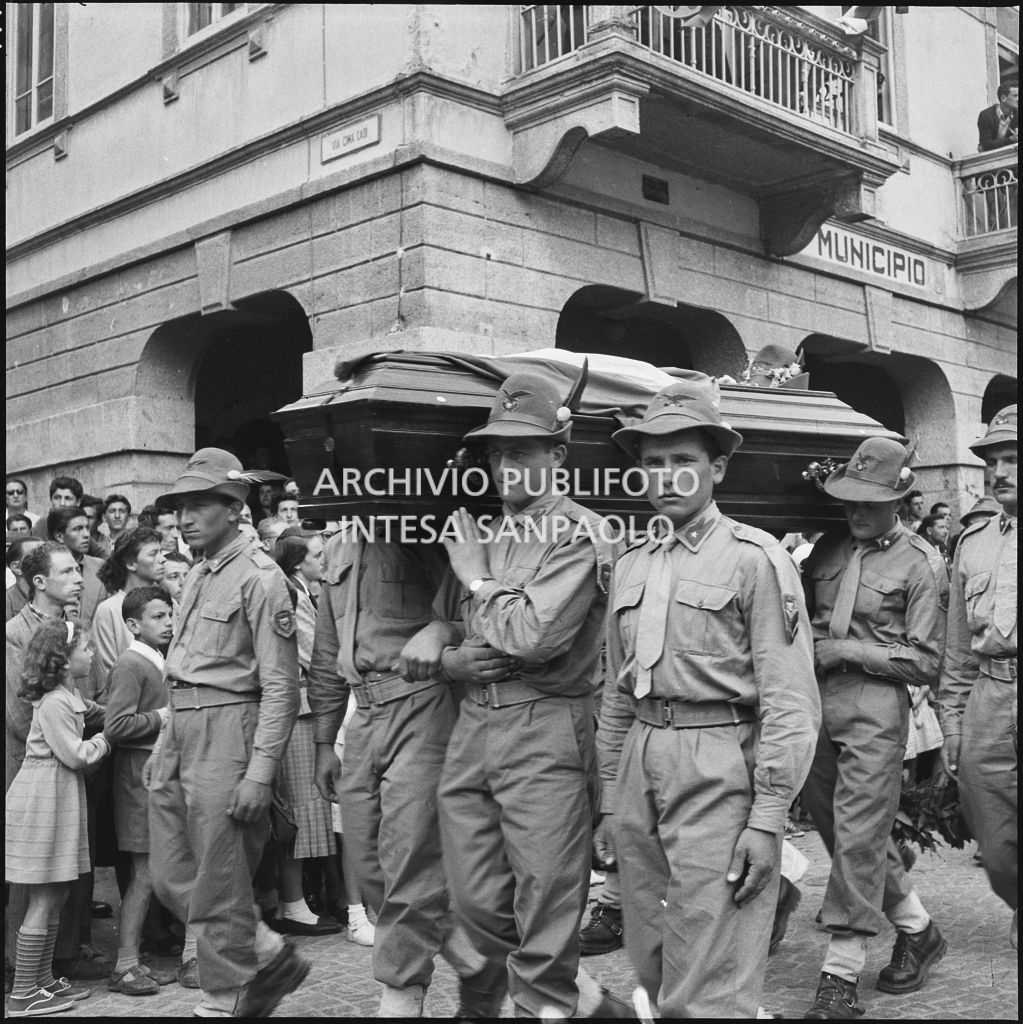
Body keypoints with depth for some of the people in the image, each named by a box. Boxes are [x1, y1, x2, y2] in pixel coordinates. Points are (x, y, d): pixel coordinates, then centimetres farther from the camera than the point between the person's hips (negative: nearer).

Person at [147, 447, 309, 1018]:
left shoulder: (258, 577, -12)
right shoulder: (198, 576, 14)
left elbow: (280, 687, -15)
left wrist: (259, 774, -19)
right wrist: (166, 746, 14)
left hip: (227, 731, -9)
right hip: (180, 735, 9)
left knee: (217, 886, 1)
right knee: (172, 879, 13)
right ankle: (269, 959, 28)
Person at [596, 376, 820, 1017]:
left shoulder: (756, 559, -5)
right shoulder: (631, 567, 14)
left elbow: (790, 701, -10)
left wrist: (768, 817, -14)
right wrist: (610, 803, 17)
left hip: (719, 770, -6)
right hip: (641, 761, 6)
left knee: (707, 990, -3)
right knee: (652, 971, 15)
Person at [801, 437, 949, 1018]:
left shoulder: (922, 564, -2)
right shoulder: (829, 549, 12)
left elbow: (926, 663, -5)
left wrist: (847, 650, -11)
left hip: (875, 707, -6)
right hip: (817, 703, 6)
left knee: (858, 837, -5)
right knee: (850, 834, 13)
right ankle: (917, 930, 33)